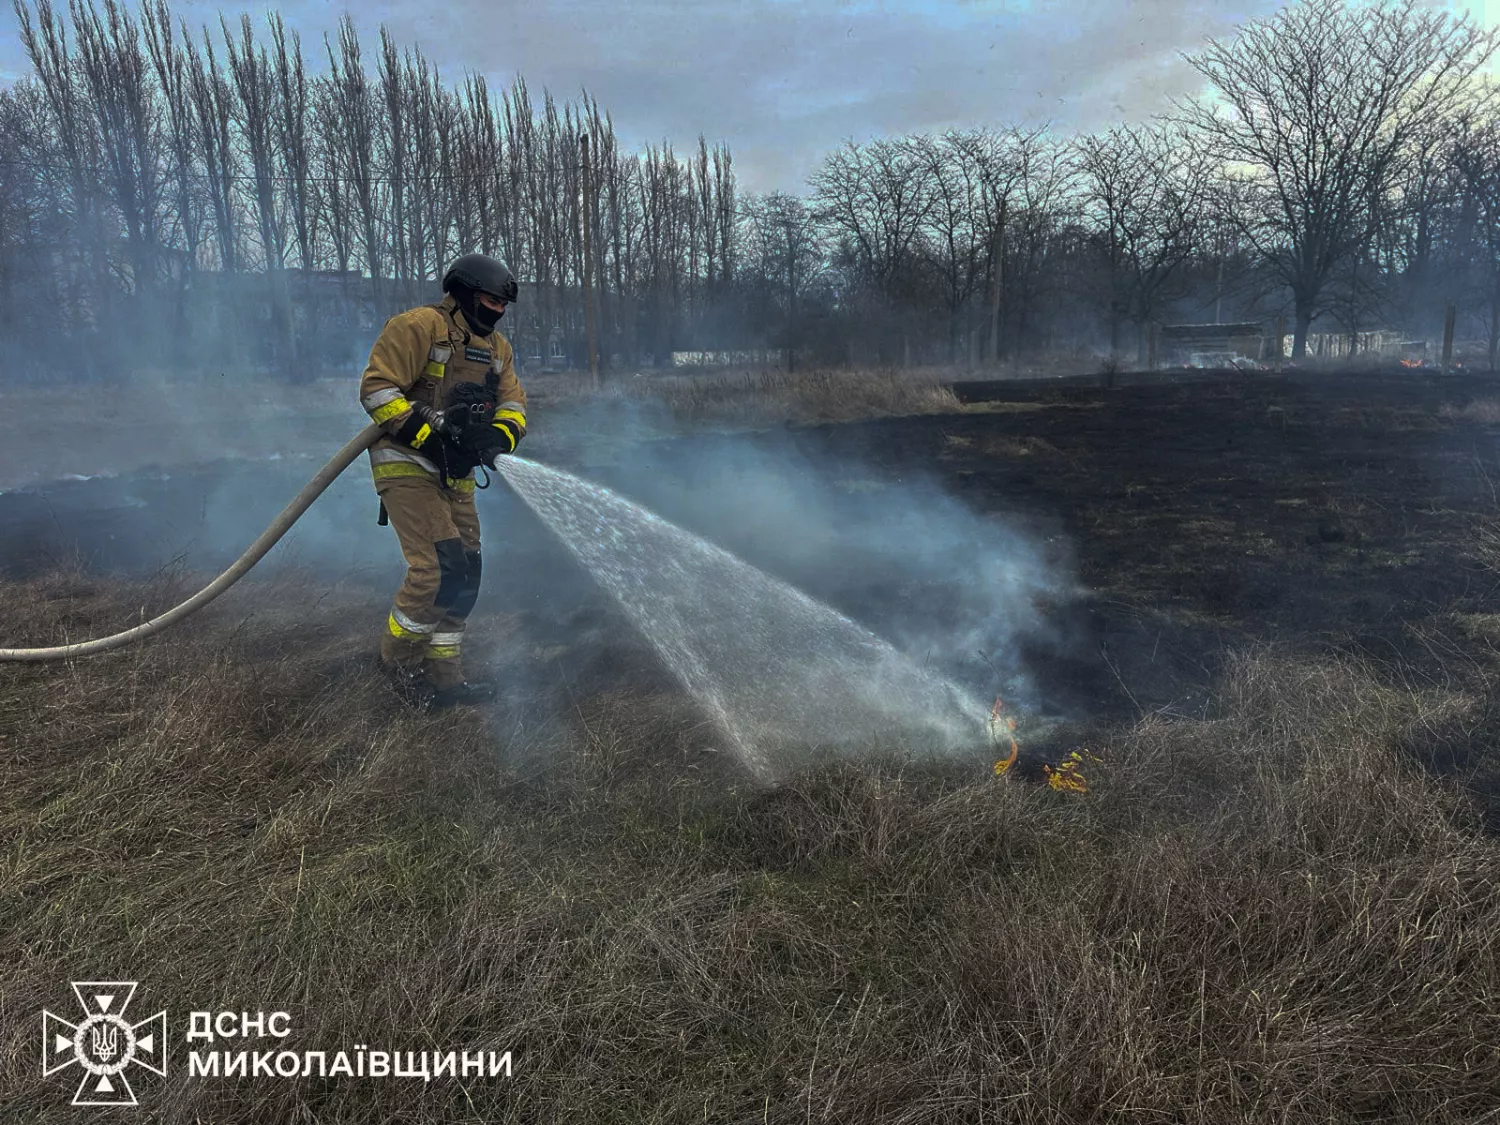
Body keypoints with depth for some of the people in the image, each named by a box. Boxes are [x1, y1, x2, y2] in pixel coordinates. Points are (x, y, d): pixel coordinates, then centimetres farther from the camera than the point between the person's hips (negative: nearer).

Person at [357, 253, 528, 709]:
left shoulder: (496, 347, 15)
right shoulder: (418, 326, -10)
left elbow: (513, 403, 9)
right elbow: (376, 388, -16)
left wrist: (499, 437, -14)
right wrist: (432, 433, -23)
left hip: (455, 475, 8)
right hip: (406, 466, -8)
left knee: (465, 574, 6)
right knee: (440, 565, -18)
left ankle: (442, 676, 18)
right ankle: (398, 659, 5)